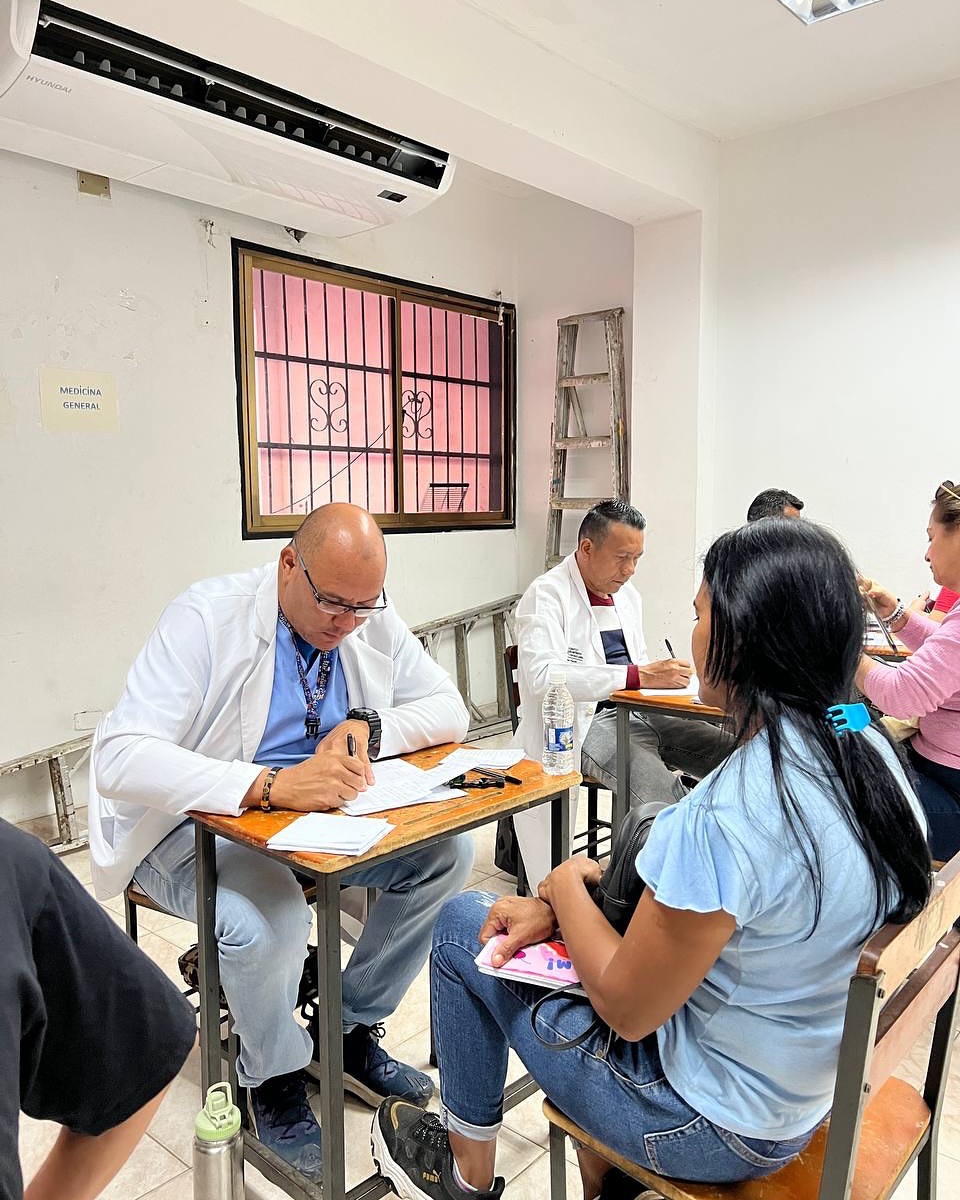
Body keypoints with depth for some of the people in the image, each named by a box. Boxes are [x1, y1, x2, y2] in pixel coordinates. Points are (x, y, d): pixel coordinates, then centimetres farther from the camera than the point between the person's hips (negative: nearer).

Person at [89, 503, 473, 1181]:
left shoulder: (375, 622, -5)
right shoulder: (206, 617, -22)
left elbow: (450, 710, 0)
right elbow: (119, 758, -30)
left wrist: (368, 728, -21)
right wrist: (268, 785, -44)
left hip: (323, 811, 5)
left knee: (448, 854, -14)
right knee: (268, 918, -34)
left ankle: (352, 1031, 8)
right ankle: (274, 1079, 0)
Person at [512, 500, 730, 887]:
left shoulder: (627, 595, 17)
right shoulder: (547, 594, -10)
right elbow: (543, 677, -26)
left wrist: (663, 674, 0)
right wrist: (640, 676, -29)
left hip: (637, 712, 8)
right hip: (585, 722, -7)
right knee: (657, 784, -32)